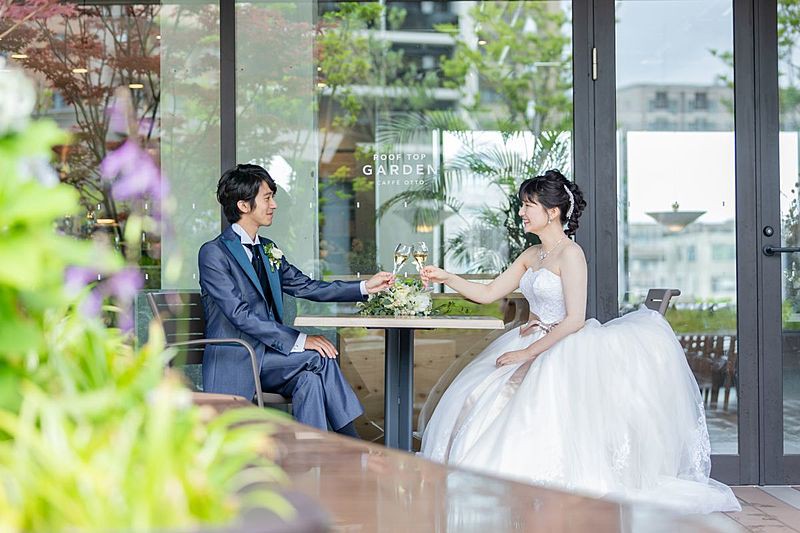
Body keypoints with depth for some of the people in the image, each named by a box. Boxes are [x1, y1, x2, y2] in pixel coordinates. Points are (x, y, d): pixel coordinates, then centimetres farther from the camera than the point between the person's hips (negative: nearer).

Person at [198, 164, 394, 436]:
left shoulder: (267, 250, 15)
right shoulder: (213, 253, -10)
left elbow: (306, 287, 14)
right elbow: (241, 315, -19)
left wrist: (365, 287, 4)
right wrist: (299, 341, -24)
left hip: (266, 356, 6)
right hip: (234, 365, -6)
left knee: (310, 379, -24)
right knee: (318, 358, -22)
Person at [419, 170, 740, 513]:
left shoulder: (570, 254, -11)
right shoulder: (531, 255, 15)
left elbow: (574, 320, -17)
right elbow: (488, 294, 17)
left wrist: (528, 353, -18)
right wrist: (446, 278, 6)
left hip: (564, 351, -8)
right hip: (533, 348, 8)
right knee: (476, 396, -8)